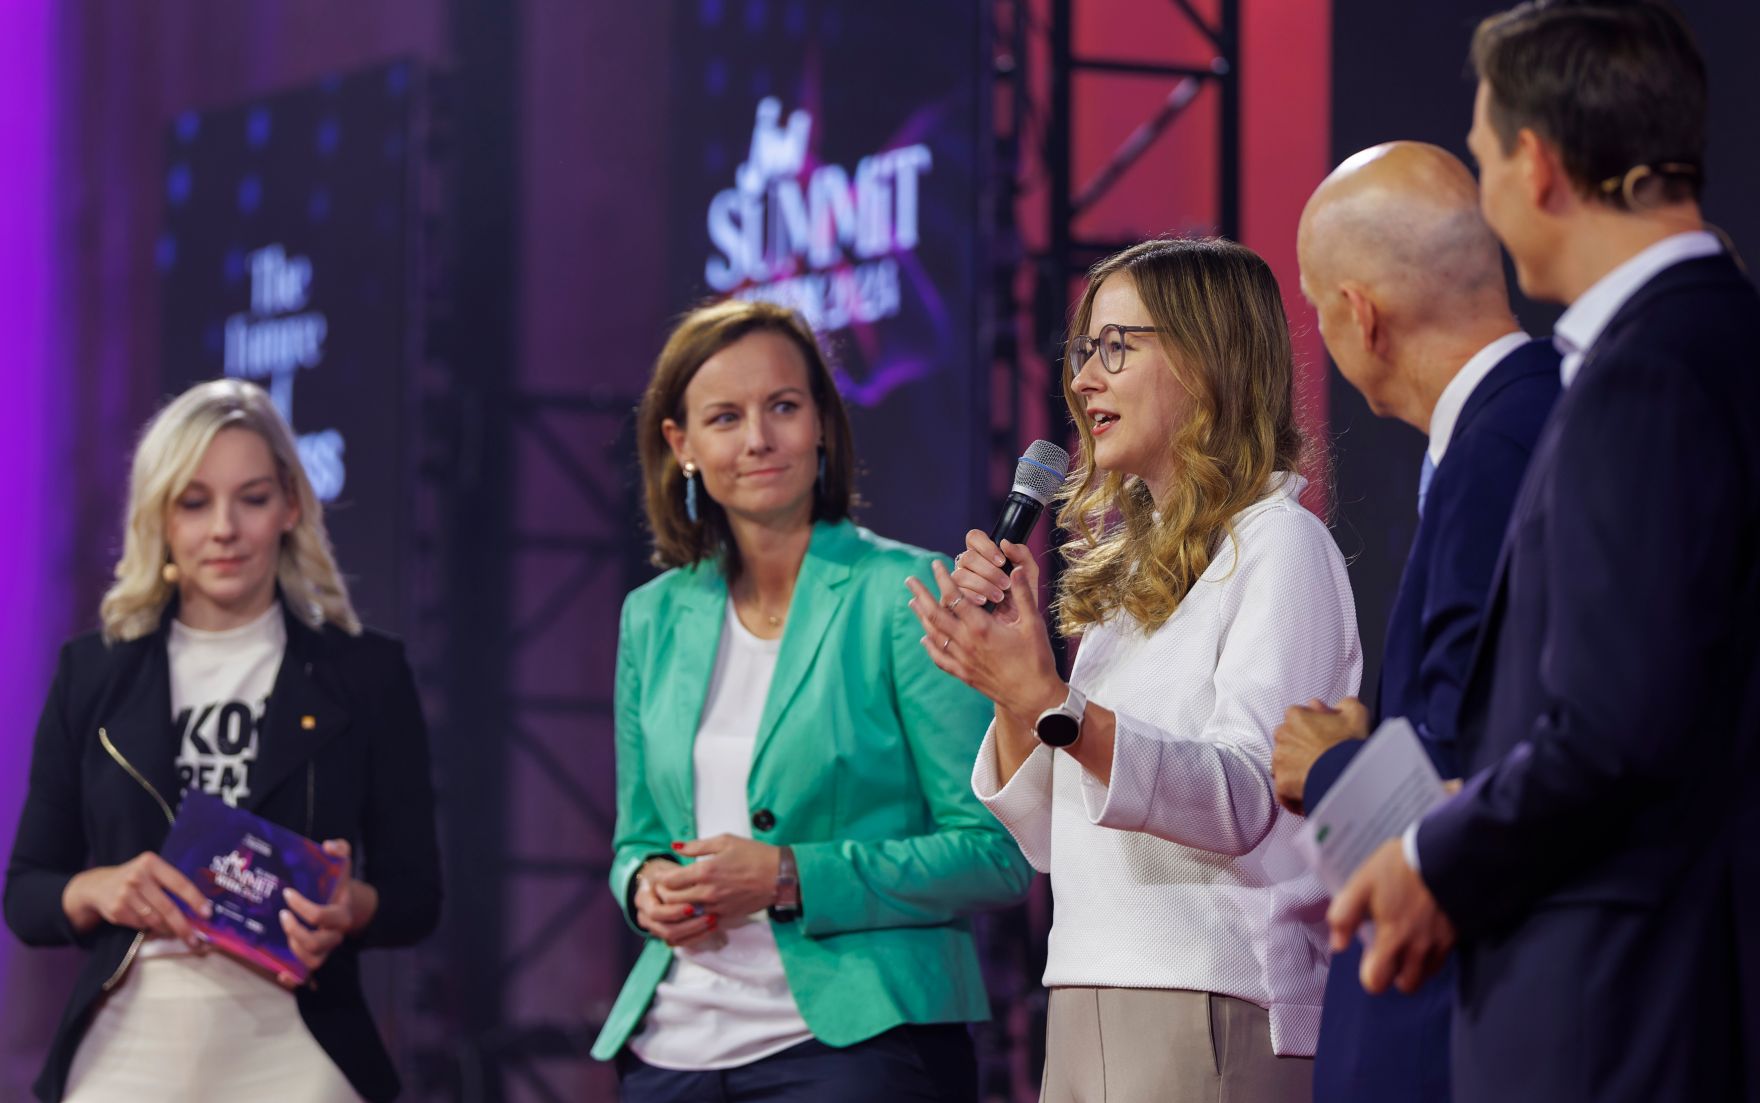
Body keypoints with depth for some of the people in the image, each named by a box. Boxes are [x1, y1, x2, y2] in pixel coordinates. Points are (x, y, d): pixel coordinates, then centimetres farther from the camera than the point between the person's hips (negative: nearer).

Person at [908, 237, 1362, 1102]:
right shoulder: (1130, 566, 19)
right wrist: (1009, 687, 2)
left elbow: (1244, 802, -19)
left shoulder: (1275, 545, -4)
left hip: (1215, 1009, -7)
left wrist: (1050, 702, -28)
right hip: (1089, 1006, 7)